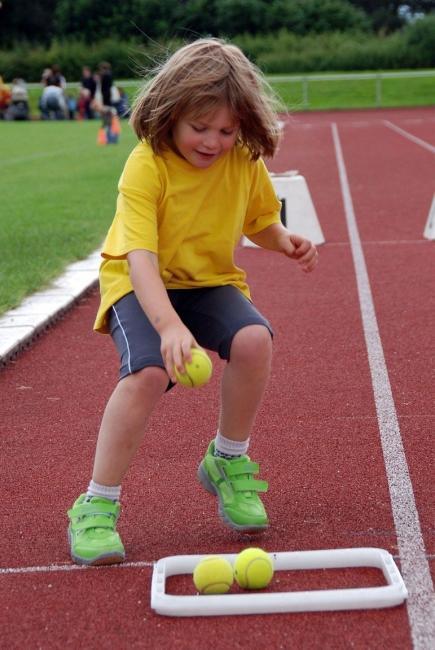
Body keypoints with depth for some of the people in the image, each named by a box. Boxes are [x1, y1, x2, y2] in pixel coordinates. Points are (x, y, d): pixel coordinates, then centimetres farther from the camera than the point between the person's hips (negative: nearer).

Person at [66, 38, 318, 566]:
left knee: (254, 340, -27)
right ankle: (96, 507, -16)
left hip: (211, 281, 4)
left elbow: (260, 222, 12)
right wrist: (169, 325, -51)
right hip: (141, 285, -4)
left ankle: (228, 461, -1)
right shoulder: (146, 166, -24)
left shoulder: (245, 162, -8)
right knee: (148, 370, -32)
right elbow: (140, 259, -34)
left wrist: (285, 241, -13)